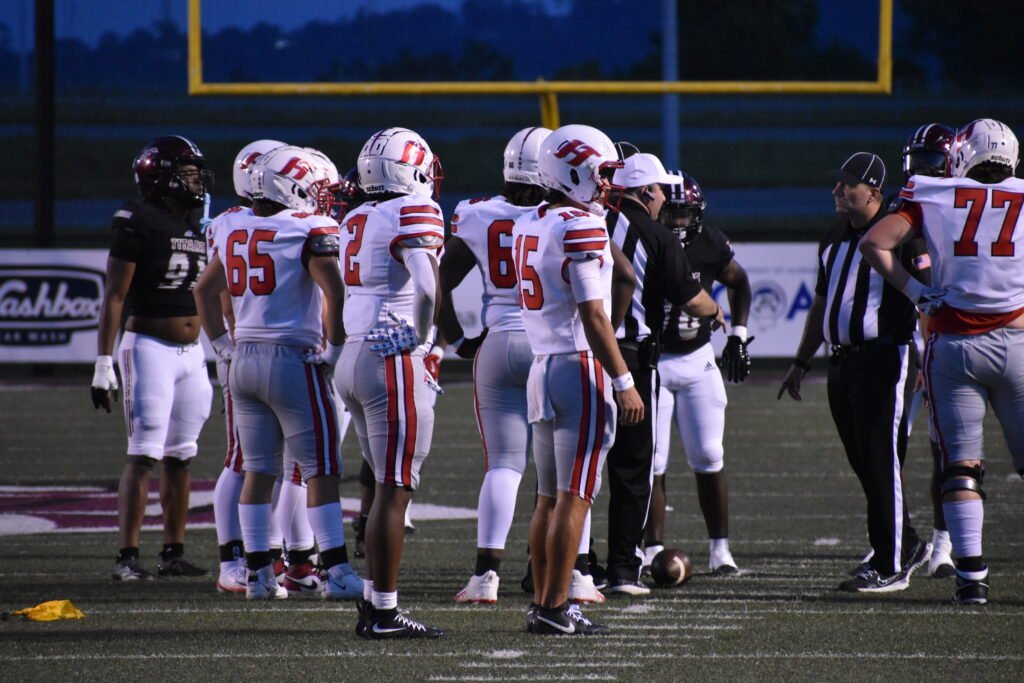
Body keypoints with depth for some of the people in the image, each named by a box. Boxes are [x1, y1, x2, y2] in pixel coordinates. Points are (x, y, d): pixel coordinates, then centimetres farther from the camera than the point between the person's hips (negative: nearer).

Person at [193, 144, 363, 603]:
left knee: (258, 469, 12)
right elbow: (333, 290, -22)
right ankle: (336, 572, -3)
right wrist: (333, 349, -11)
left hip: (244, 360, 6)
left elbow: (205, 291, 19)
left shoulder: (235, 228, 10)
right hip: (293, 360, -6)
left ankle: (258, 574, 12)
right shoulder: (309, 230, -12)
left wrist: (224, 346, 20)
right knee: (320, 471, -1)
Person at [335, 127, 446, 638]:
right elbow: (428, 287, -25)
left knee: (387, 486, 16)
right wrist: (419, 336, -11)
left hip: (354, 356, 8)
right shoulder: (413, 214, -13)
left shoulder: (357, 219, 12)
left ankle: (372, 602, 18)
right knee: (394, 491, -4)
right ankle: (383, 611, -3)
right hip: (394, 362, -8)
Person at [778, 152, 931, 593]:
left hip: (884, 357, -8)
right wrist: (801, 362, 27)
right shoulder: (835, 239, 16)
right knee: (863, 463, 11)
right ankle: (907, 545, 26)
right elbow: (822, 304, 25)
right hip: (842, 360, 8)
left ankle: (890, 565, -3)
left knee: (881, 462, -7)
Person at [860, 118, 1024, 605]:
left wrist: (915, 292, 4)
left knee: (960, 466, 5)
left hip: (952, 344, 0)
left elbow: (875, 243, -3)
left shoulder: (934, 198, 4)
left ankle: (971, 575, -2)